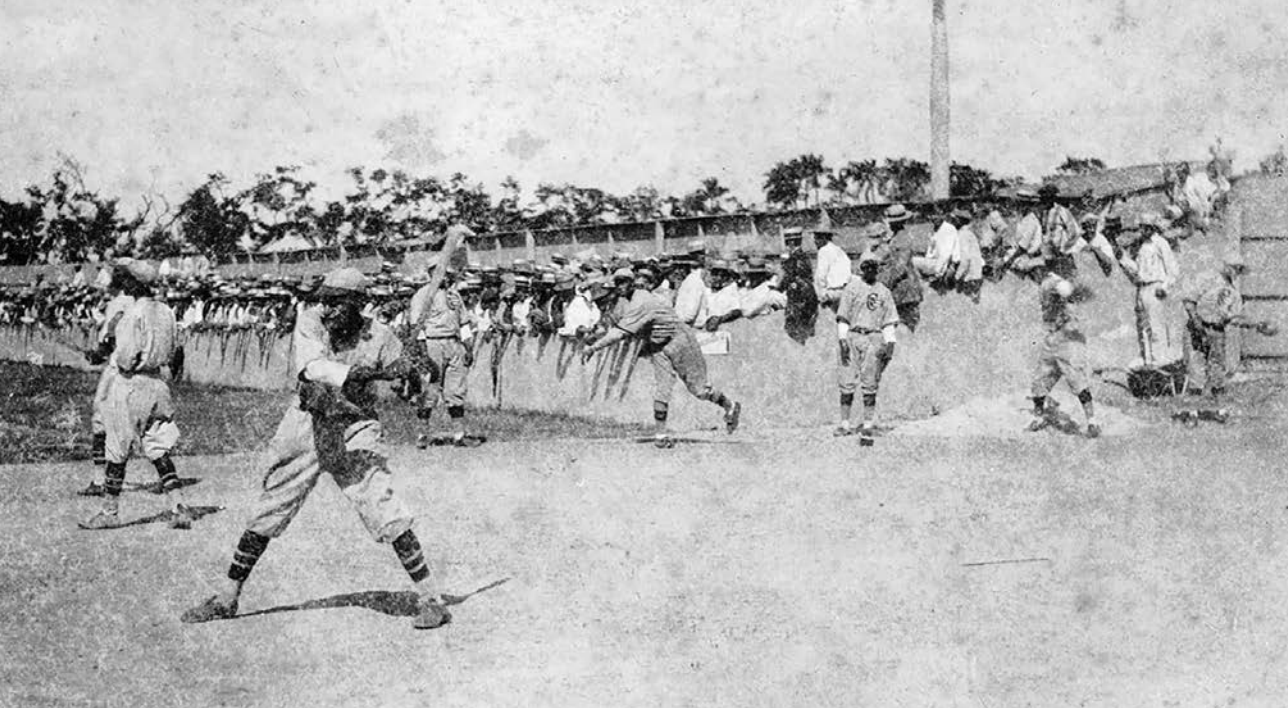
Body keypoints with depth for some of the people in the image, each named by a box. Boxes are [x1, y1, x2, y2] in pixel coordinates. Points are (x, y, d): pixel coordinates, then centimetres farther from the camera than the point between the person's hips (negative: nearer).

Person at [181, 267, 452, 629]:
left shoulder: (379, 337, -10)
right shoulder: (310, 321, -10)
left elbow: (408, 376, 5)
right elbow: (311, 368, -28)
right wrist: (368, 372, -35)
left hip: (355, 430, -2)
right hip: (306, 425, 2)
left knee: (389, 516, -12)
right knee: (264, 516, 9)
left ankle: (432, 599, -2)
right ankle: (227, 598, 23)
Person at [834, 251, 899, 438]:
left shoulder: (884, 291, 14)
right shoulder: (852, 287, 8)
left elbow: (889, 321, 13)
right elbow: (843, 316, 3)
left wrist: (890, 343, 2)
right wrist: (842, 339, -7)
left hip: (874, 339, 1)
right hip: (853, 337, -1)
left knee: (870, 384, -1)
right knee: (847, 382, -4)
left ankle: (868, 425, 3)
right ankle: (845, 423, 2)